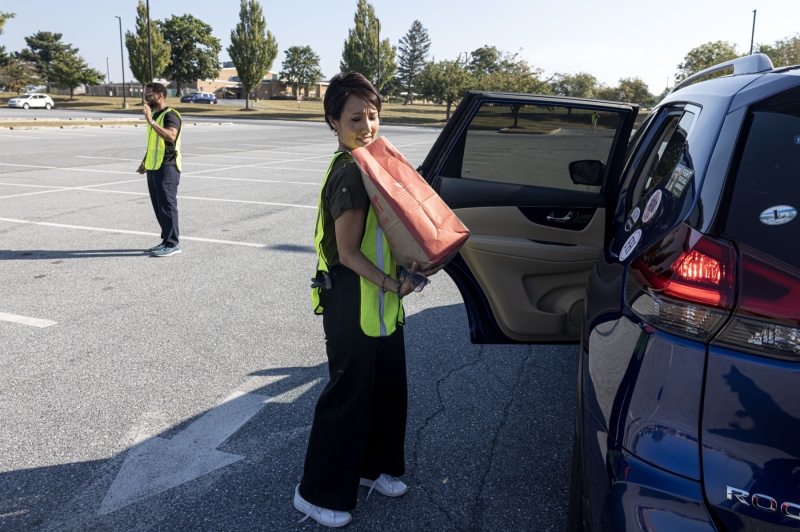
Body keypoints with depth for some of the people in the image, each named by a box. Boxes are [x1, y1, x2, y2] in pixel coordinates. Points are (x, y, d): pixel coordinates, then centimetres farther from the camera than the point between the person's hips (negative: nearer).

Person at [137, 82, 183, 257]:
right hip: (153, 168, 9)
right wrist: (145, 162, 22)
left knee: (167, 205, -6)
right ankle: (166, 241, 20)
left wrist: (151, 122, -33)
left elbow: (171, 136, -31)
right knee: (159, 207, 12)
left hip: (167, 168, -9)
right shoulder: (154, 115, 18)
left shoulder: (170, 115, -12)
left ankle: (173, 244, 0)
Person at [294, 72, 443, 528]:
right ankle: (319, 494, 21)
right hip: (353, 304, -9)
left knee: (388, 388, 20)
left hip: (380, 301, 9)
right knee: (349, 394, 3)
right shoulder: (350, 174, -20)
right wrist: (392, 284, -18)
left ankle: (374, 467, 40)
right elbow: (348, 252, -21)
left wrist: (409, 267, 6)